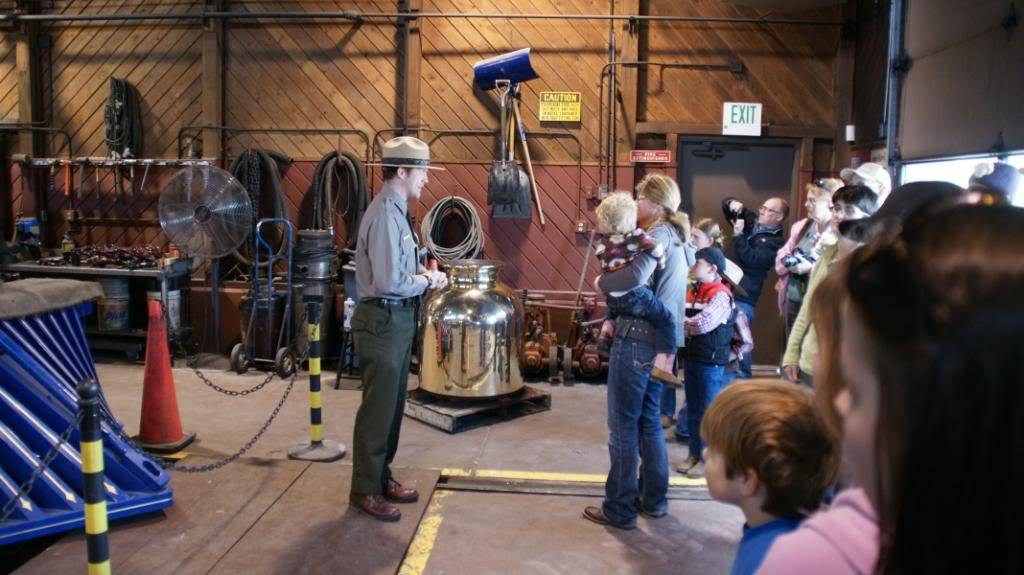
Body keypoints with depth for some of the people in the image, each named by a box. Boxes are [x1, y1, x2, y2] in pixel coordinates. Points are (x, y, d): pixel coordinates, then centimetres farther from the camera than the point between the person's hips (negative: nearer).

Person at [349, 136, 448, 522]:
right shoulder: (385, 215, -20)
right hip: (383, 321, -10)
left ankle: (381, 478, 31)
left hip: (397, 320, 10)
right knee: (378, 410, 1)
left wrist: (422, 271, 3)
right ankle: (365, 490, 15)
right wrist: (428, 281, -11)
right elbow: (390, 282, -26)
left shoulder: (396, 210, 11)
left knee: (392, 406, 18)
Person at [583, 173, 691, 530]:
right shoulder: (677, 237, 16)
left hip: (637, 340, -9)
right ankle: (653, 499, 29)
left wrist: (602, 281, -13)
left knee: (624, 425, 0)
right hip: (661, 342, 9)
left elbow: (636, 276, -30)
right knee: (648, 420, 19)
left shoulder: (658, 234, -13)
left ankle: (620, 509, 8)